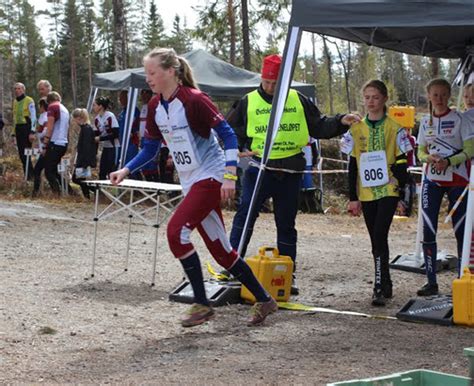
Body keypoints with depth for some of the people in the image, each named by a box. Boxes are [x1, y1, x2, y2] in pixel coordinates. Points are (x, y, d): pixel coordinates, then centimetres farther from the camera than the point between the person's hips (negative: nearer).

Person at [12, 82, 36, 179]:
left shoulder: (29, 101, -4)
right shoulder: (15, 101, 18)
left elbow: (33, 117, -8)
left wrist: (32, 131, -16)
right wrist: (14, 133, 19)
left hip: (26, 128, -7)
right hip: (18, 129, 7)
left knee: (26, 153, -12)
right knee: (21, 153, 5)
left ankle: (29, 174, -8)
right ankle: (27, 174, 11)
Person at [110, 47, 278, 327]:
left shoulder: (193, 100, -17)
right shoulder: (155, 106, 6)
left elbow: (228, 134, -16)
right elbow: (151, 148, 15)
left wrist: (230, 176, -23)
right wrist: (125, 170, 1)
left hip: (210, 178, -8)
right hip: (191, 183, 8)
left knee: (176, 231, -21)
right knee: (221, 251, 10)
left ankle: (202, 304, -10)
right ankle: (264, 300, 23)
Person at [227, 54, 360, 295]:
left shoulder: (298, 101, 7)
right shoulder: (248, 102, 4)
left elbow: (318, 127, 13)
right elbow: (232, 132, 11)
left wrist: (340, 122, -2)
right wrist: (239, 150, -5)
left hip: (290, 172, 2)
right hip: (258, 169, -2)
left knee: (286, 223, 9)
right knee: (245, 214, -14)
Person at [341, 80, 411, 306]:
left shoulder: (394, 129, -1)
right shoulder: (356, 129, 7)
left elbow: (401, 164, 1)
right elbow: (352, 166, 8)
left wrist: (402, 192, -6)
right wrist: (353, 198, 5)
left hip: (388, 191, -4)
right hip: (366, 193, 4)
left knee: (379, 237, -16)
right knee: (376, 240, 9)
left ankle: (380, 288, -15)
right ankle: (386, 285, 21)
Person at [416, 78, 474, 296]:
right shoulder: (425, 122, 8)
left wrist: (448, 162, -22)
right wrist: (429, 158, -10)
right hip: (432, 180, 3)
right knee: (428, 230, -3)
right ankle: (431, 282, 4)